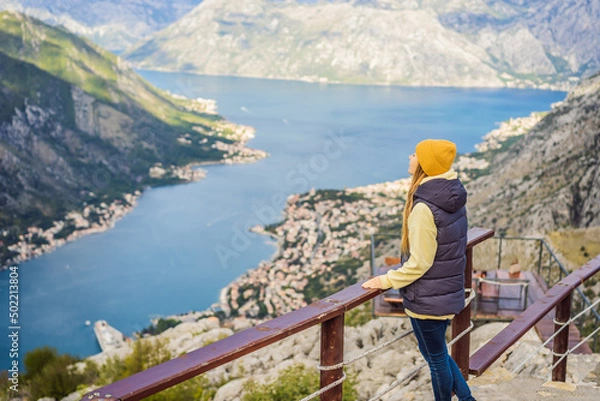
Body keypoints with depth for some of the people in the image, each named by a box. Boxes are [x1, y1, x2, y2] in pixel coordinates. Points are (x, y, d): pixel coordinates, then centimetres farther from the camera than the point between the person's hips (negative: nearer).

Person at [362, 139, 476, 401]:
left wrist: (386, 281, -11)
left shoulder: (423, 208, -26)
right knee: (437, 353, 26)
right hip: (449, 291, 9)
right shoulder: (453, 199, 0)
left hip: (427, 298, -9)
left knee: (436, 358, 11)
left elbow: (419, 263, -23)